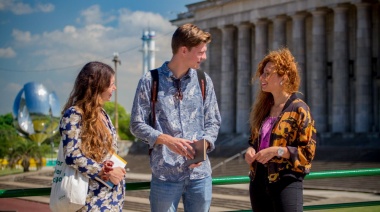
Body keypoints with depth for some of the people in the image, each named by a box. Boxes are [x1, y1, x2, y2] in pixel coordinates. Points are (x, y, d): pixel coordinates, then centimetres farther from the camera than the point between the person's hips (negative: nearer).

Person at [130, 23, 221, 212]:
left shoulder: (203, 81, 8)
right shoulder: (150, 81, -3)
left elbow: (213, 122, 10)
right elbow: (137, 125, -2)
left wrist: (204, 143, -10)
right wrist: (167, 140, -17)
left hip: (200, 173, 3)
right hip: (165, 174, -3)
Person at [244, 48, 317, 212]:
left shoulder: (299, 109, -7)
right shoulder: (263, 107, 13)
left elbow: (308, 150, -10)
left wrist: (277, 151, -19)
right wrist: (250, 150, 1)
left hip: (286, 181, -7)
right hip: (259, 180, 7)